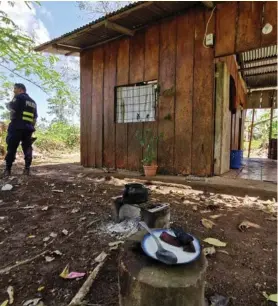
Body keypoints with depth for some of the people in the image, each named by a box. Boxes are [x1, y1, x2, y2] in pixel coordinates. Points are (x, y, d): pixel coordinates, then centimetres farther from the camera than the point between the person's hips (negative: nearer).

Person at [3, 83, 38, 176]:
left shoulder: (18, 97, 0)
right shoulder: (33, 102, 21)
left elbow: (12, 109, -10)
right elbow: (35, 117, 18)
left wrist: (7, 105, 11)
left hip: (17, 127, -5)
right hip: (28, 128, 6)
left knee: (11, 148, -1)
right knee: (27, 148, 5)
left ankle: (8, 169, -1)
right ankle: (27, 169, 0)